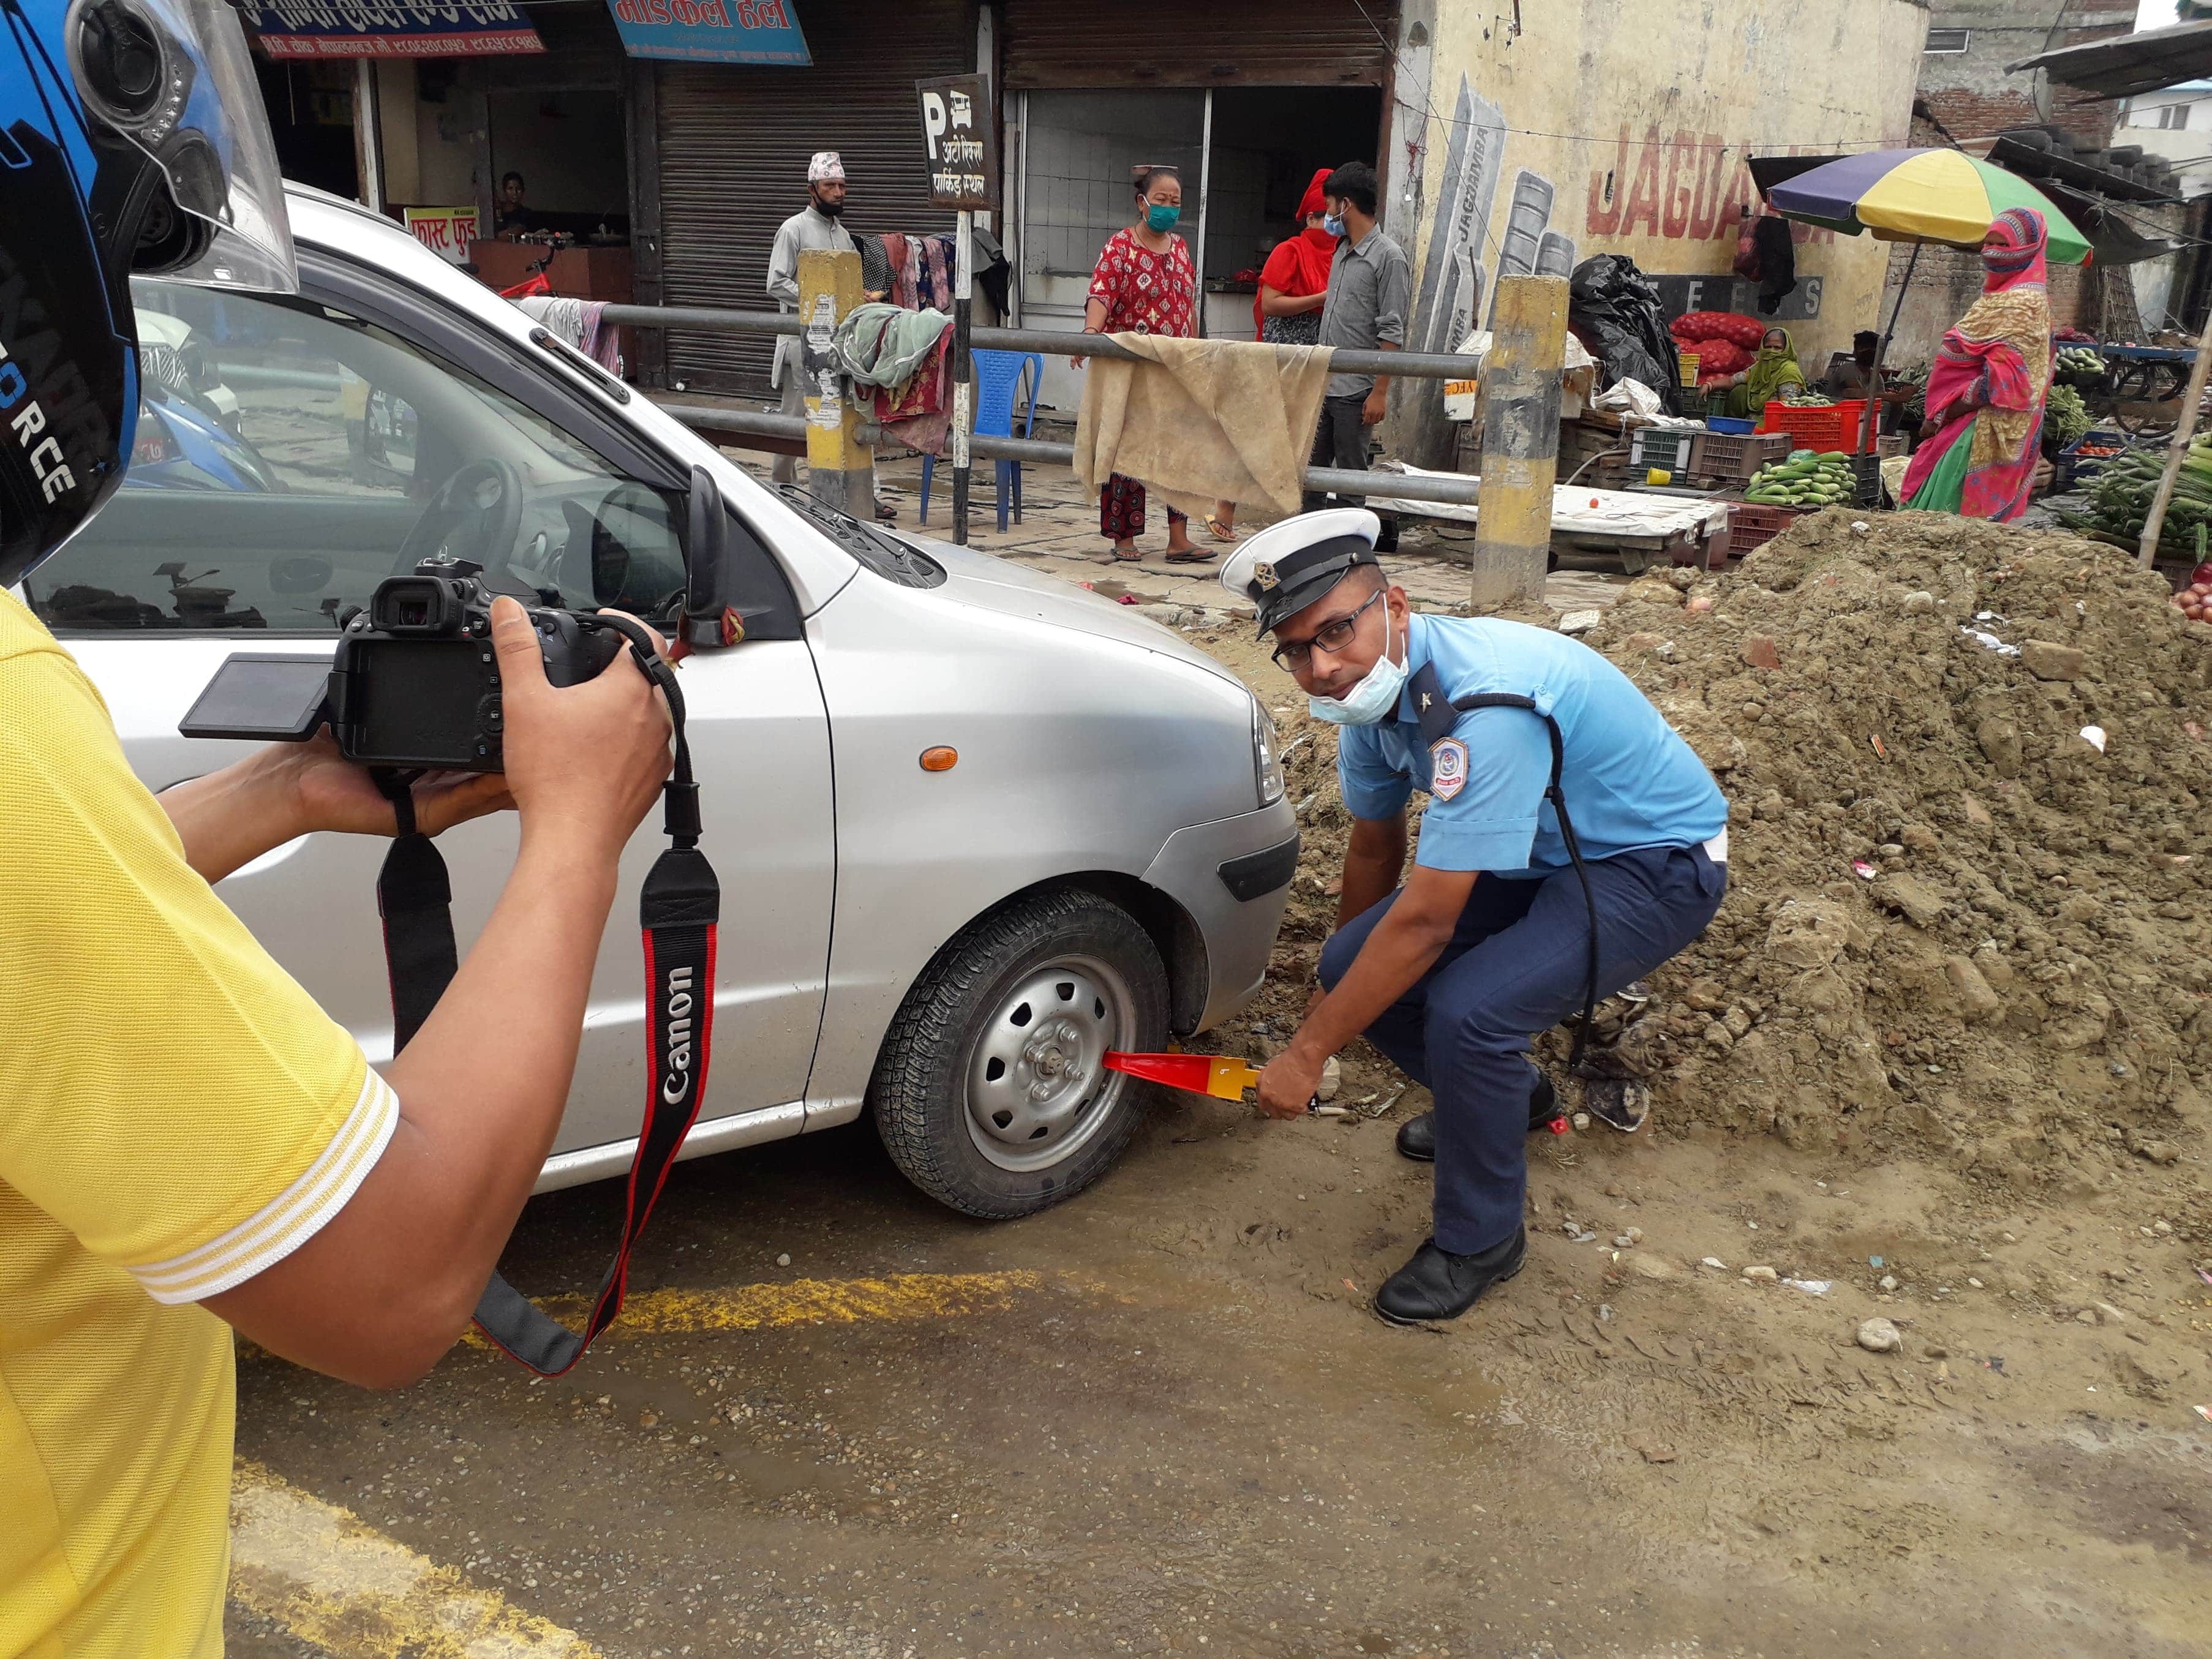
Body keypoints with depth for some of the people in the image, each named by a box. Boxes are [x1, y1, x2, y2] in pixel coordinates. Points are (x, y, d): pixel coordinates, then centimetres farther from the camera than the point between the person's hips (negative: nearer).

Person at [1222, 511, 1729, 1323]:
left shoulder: (1485, 703, -36)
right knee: (1352, 969, -4)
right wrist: (1337, 982, 22)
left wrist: (1308, 1055, -25)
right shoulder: (1372, 682, -7)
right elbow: (1375, 845, 10)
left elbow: (1425, 923, -34)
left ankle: (1480, 1241, -3)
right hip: (1537, 855, 9)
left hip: (1656, 863, -8)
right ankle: (1506, 1095, 25)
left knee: (1466, 1010, -29)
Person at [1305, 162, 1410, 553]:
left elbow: (1392, 333, -14)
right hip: (1323, 385, 8)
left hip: (1355, 389, -8)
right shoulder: (1342, 252, 16)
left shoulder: (1388, 257, -9)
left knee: (1351, 477, 0)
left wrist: (1380, 392, -17)